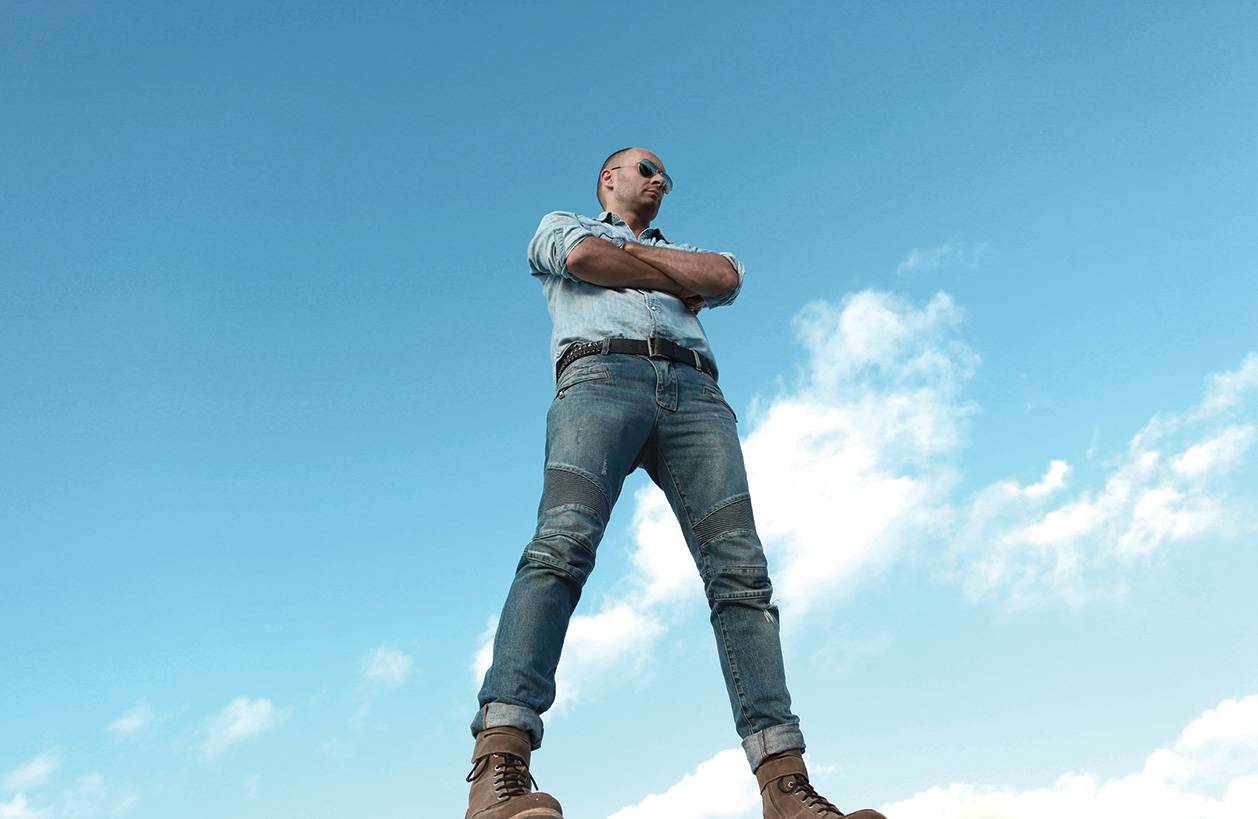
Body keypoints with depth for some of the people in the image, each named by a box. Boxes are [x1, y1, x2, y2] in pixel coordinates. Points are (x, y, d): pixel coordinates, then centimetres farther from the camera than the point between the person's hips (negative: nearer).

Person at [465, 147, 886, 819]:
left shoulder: (683, 251, 41)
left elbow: (727, 275, 17)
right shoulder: (560, 226, 32)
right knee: (564, 543, -28)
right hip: (602, 374, -3)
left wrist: (637, 254, 15)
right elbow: (588, 258, 7)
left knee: (740, 570, -16)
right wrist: (681, 285, 16)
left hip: (696, 394, 4)